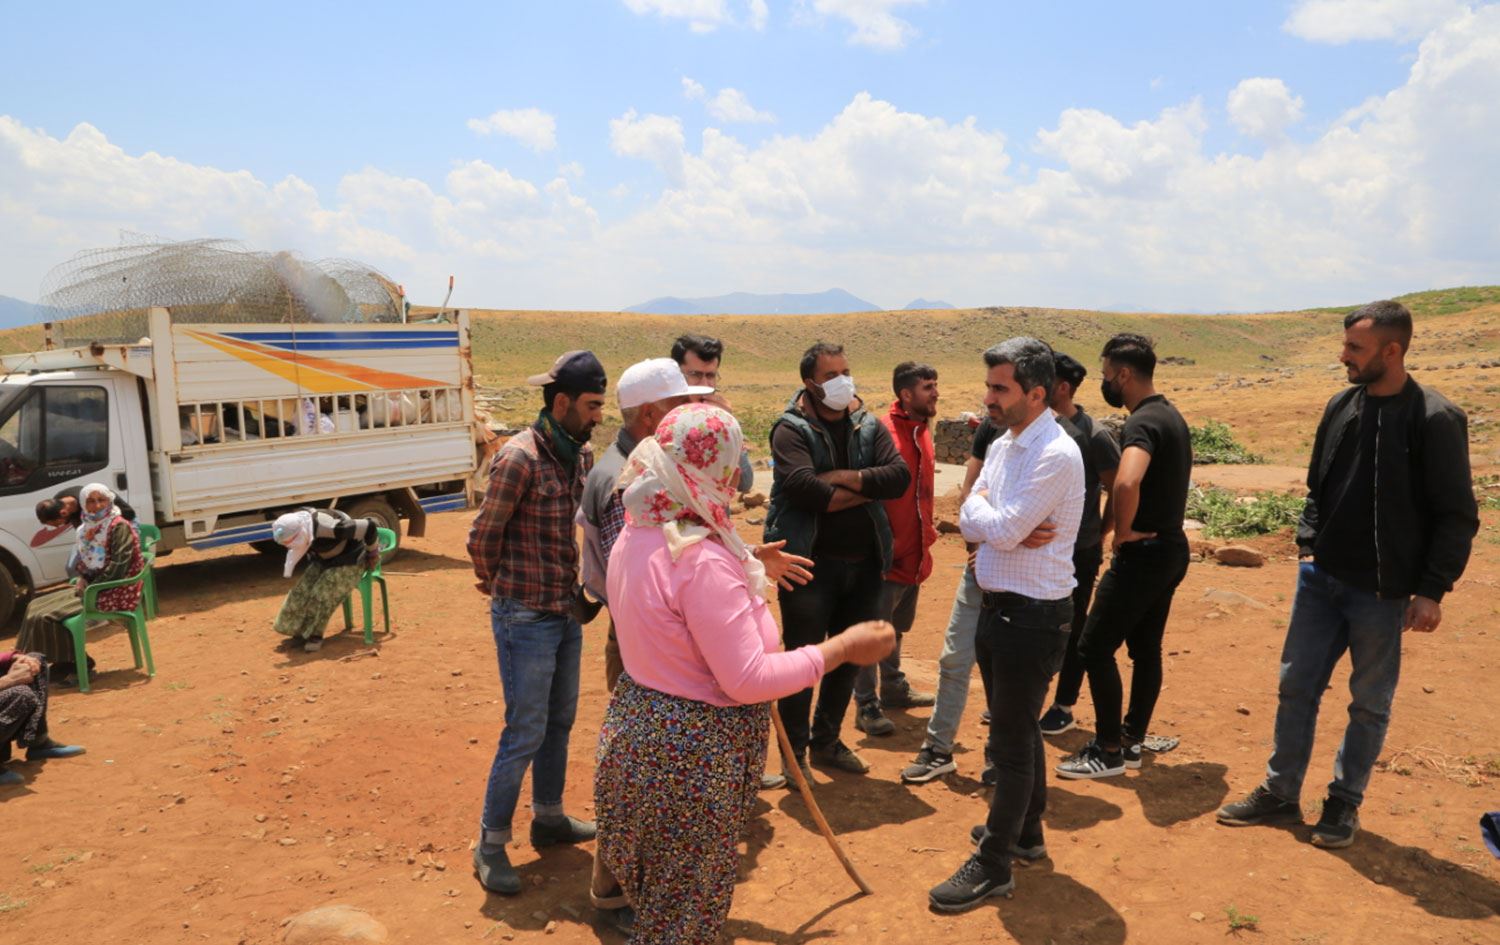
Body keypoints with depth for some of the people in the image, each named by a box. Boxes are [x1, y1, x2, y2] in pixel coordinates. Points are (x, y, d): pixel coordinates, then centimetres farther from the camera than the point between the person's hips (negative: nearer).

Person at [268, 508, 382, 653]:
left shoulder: (328, 527, -40)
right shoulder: (294, 528, -15)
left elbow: (368, 526, -35)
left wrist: (373, 553, -20)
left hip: (349, 561, -7)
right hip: (323, 561, 7)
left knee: (322, 594, -22)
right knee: (301, 592, -10)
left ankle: (315, 635, -6)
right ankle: (300, 633, 2)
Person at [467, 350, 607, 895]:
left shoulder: (582, 453, 3)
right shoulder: (520, 457, -20)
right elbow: (483, 537, -11)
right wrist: (499, 585, 5)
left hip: (568, 612, 8)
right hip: (525, 618, -7)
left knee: (559, 722, 19)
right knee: (525, 733, 0)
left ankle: (549, 818, 36)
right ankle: (491, 844, 15)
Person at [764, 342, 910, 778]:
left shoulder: (868, 426, 5)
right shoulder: (792, 430, -10)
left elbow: (900, 476, -9)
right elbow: (805, 489, -26)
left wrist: (845, 477, -19)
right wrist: (867, 490, -14)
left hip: (863, 563, 6)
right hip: (811, 563, -5)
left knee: (847, 659, 17)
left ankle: (826, 741, 35)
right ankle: (795, 754, 21)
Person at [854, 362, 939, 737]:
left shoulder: (922, 429, 10)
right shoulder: (884, 430, -17)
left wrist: (926, 527, 17)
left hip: (914, 554, 9)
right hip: (887, 554, -9)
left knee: (897, 627, 22)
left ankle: (893, 687, 36)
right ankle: (866, 705, 9)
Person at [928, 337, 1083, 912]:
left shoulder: (1056, 455, -21)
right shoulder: (1002, 445, 7)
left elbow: (1002, 529, -25)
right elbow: (970, 521, 2)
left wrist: (983, 506, -5)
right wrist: (1008, 529, -17)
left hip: (1032, 616, -9)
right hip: (997, 605, 9)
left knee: (1012, 741, 2)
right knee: (1018, 730, 21)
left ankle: (992, 865, 14)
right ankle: (1026, 832, 39)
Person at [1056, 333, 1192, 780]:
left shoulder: (1142, 422, -20)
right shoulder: (1171, 416, 12)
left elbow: (1126, 482, -40)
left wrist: (1123, 531, -23)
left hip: (1143, 554, -10)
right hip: (1170, 547, 10)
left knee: (1095, 646, -2)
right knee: (1145, 646, 15)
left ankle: (1108, 750, 6)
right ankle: (1131, 741, 26)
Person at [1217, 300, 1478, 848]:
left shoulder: (1435, 420, -13)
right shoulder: (1341, 406, 4)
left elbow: (1457, 517, -10)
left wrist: (1432, 590, -13)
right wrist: (1308, 544, 5)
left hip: (1381, 591, -5)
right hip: (1321, 578, 5)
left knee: (1369, 704, 10)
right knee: (1296, 687, 10)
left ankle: (1345, 802, 26)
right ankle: (1280, 794, 23)